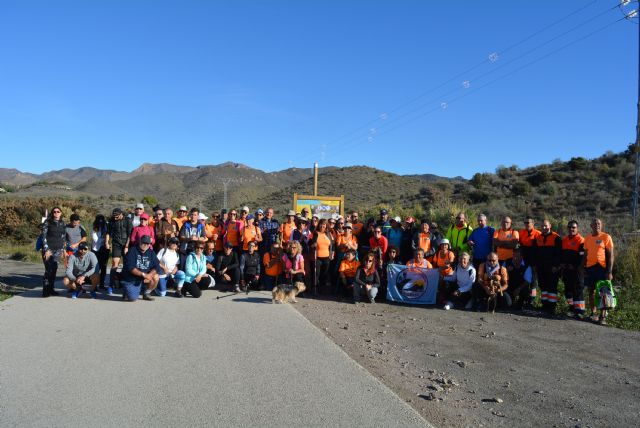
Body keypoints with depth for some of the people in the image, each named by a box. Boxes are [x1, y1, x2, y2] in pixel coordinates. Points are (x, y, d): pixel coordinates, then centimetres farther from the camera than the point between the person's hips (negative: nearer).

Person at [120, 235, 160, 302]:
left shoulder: (151, 253, 3)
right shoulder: (132, 251, -11)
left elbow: (156, 267, -5)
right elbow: (130, 268, -21)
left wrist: (149, 275, -23)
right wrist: (143, 274, -28)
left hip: (143, 278, 5)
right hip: (130, 279, -5)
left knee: (156, 277, -21)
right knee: (132, 298, -21)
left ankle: (146, 294, 3)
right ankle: (127, 291, 16)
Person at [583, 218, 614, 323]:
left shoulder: (606, 237, -3)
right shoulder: (587, 238, 10)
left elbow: (610, 255, -5)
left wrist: (609, 271, -10)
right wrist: (584, 269, 10)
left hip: (601, 267, -4)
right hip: (590, 268, 4)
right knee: (591, 291, 9)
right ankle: (593, 312, 19)